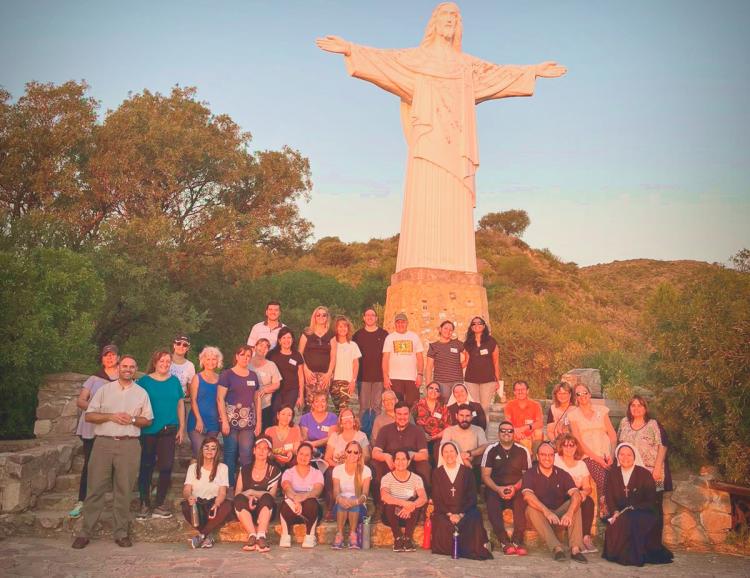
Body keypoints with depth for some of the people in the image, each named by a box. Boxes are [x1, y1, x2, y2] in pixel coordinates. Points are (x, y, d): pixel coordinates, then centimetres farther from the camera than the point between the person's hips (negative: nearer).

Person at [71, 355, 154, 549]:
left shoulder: (141, 393, 11)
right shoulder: (104, 390, 10)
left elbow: (148, 420, 11)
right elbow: (89, 415, 5)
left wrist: (132, 419, -8)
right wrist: (111, 416, -9)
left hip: (129, 445, 0)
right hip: (103, 443, 0)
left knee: (123, 491, 2)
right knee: (95, 488, 0)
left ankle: (121, 533, 9)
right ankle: (85, 532, 8)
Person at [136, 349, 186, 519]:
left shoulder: (174, 381, 8)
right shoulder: (144, 381, 0)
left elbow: (180, 404, 12)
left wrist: (182, 428, 8)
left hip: (169, 431, 2)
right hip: (148, 431, -2)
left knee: (166, 467, -1)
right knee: (146, 467, 5)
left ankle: (160, 504, 11)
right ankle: (145, 504, 15)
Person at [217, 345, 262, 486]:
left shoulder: (253, 376, 14)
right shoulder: (227, 374, 0)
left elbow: (257, 399, 16)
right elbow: (220, 399, -5)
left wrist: (258, 421, 11)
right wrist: (224, 421, -12)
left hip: (248, 421, 4)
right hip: (231, 420, -4)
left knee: (246, 454, 0)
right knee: (230, 454, 0)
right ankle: (230, 485, 9)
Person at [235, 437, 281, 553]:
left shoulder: (274, 470, 8)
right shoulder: (245, 469, 15)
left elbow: (272, 495, -4)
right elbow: (237, 493, 4)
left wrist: (251, 492, -12)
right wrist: (249, 498, -16)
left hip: (265, 511, -1)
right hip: (246, 510, 2)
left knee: (266, 498, -33)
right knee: (240, 499, -30)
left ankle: (261, 535, -45)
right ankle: (252, 535, -40)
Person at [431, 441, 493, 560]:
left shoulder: (467, 471, 8)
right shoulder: (438, 473, 10)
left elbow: (472, 497, 2)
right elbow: (436, 499, 5)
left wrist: (460, 514, -12)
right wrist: (449, 514, -10)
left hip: (465, 511, 0)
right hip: (444, 513, 0)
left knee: (473, 522, -32)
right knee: (444, 526, -31)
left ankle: (468, 550, -19)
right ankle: (449, 549, -12)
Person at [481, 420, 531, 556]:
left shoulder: (523, 451, 8)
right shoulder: (491, 450, 6)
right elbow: (485, 475, 2)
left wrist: (515, 487, -13)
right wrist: (498, 489, -15)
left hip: (517, 489, 0)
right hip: (495, 489, 0)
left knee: (521, 501, -33)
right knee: (492, 502, -33)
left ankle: (517, 541, -29)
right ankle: (504, 542, -29)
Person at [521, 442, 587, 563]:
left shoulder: (563, 474, 3)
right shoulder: (530, 474, -5)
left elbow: (576, 494, -14)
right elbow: (528, 495, -23)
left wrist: (569, 513, -34)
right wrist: (547, 512, -37)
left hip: (560, 512, 2)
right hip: (540, 514, -2)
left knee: (575, 504, -22)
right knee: (531, 508, -32)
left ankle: (575, 548, -30)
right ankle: (556, 548, -39)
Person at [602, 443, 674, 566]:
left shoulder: (645, 474, 1)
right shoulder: (613, 474, 11)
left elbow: (651, 501, -3)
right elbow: (610, 498, 9)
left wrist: (632, 509, -17)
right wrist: (615, 512, -13)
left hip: (642, 516, -3)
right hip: (620, 514, 3)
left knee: (629, 520, -37)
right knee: (613, 526, -33)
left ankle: (635, 556, -24)